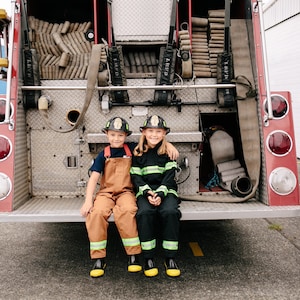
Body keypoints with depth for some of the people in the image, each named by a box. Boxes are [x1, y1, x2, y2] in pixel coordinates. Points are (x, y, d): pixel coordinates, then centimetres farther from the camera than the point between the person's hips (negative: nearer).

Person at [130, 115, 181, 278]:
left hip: (166, 190, 0)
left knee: (170, 212, -31)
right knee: (144, 212, -32)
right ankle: (148, 258, -20)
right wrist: (147, 192, -13)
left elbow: (169, 175, 0)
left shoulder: (168, 152, 8)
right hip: (145, 191, 0)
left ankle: (170, 258, -18)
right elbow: (135, 176, 5)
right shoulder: (137, 153, 10)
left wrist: (160, 194, -16)